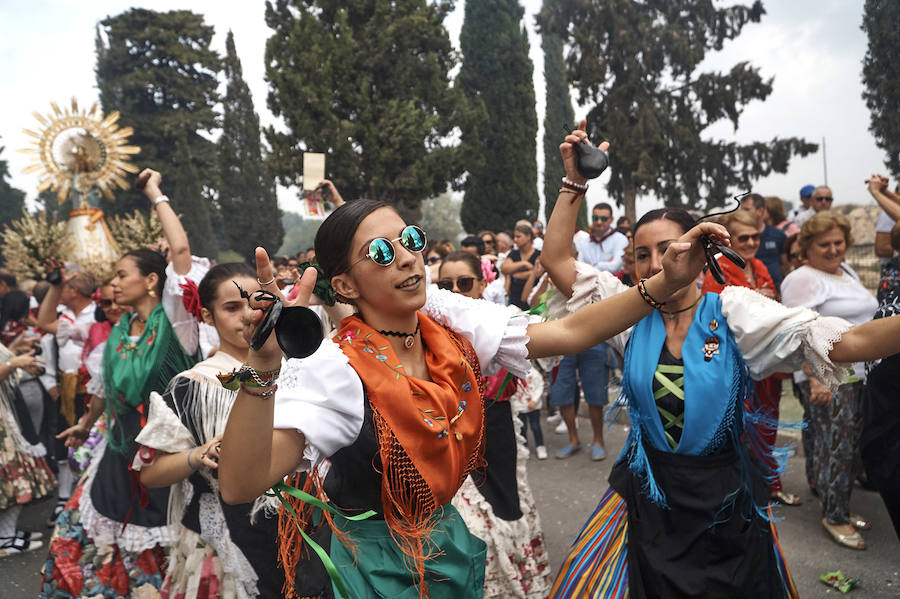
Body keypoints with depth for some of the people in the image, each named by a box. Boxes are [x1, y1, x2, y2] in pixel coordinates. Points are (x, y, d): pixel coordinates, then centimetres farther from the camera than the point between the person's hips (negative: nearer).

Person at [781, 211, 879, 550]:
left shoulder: (846, 271, 15)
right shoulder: (804, 279, -13)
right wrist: (815, 379, -23)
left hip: (858, 374, 9)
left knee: (851, 445, 14)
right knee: (837, 446, -3)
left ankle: (839, 505, 28)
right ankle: (835, 517, 10)